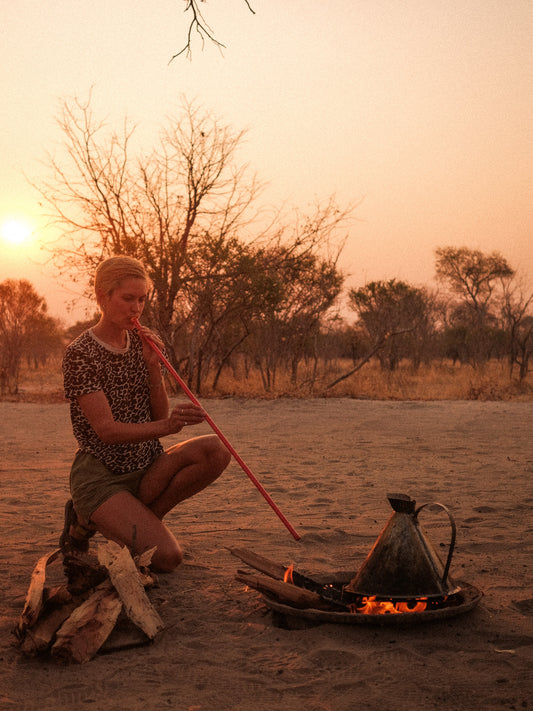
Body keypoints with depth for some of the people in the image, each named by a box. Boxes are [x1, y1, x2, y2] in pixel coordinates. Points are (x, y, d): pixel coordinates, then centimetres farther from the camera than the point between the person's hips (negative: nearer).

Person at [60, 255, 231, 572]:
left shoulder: (141, 343, 7)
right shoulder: (80, 353, -12)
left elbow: (160, 414, 4)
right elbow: (106, 430, -22)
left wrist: (153, 366, -12)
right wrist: (166, 426, -38)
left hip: (147, 468, 6)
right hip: (101, 476, -6)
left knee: (216, 450, -22)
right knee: (167, 557, -22)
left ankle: (141, 518, -2)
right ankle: (87, 520, 6)